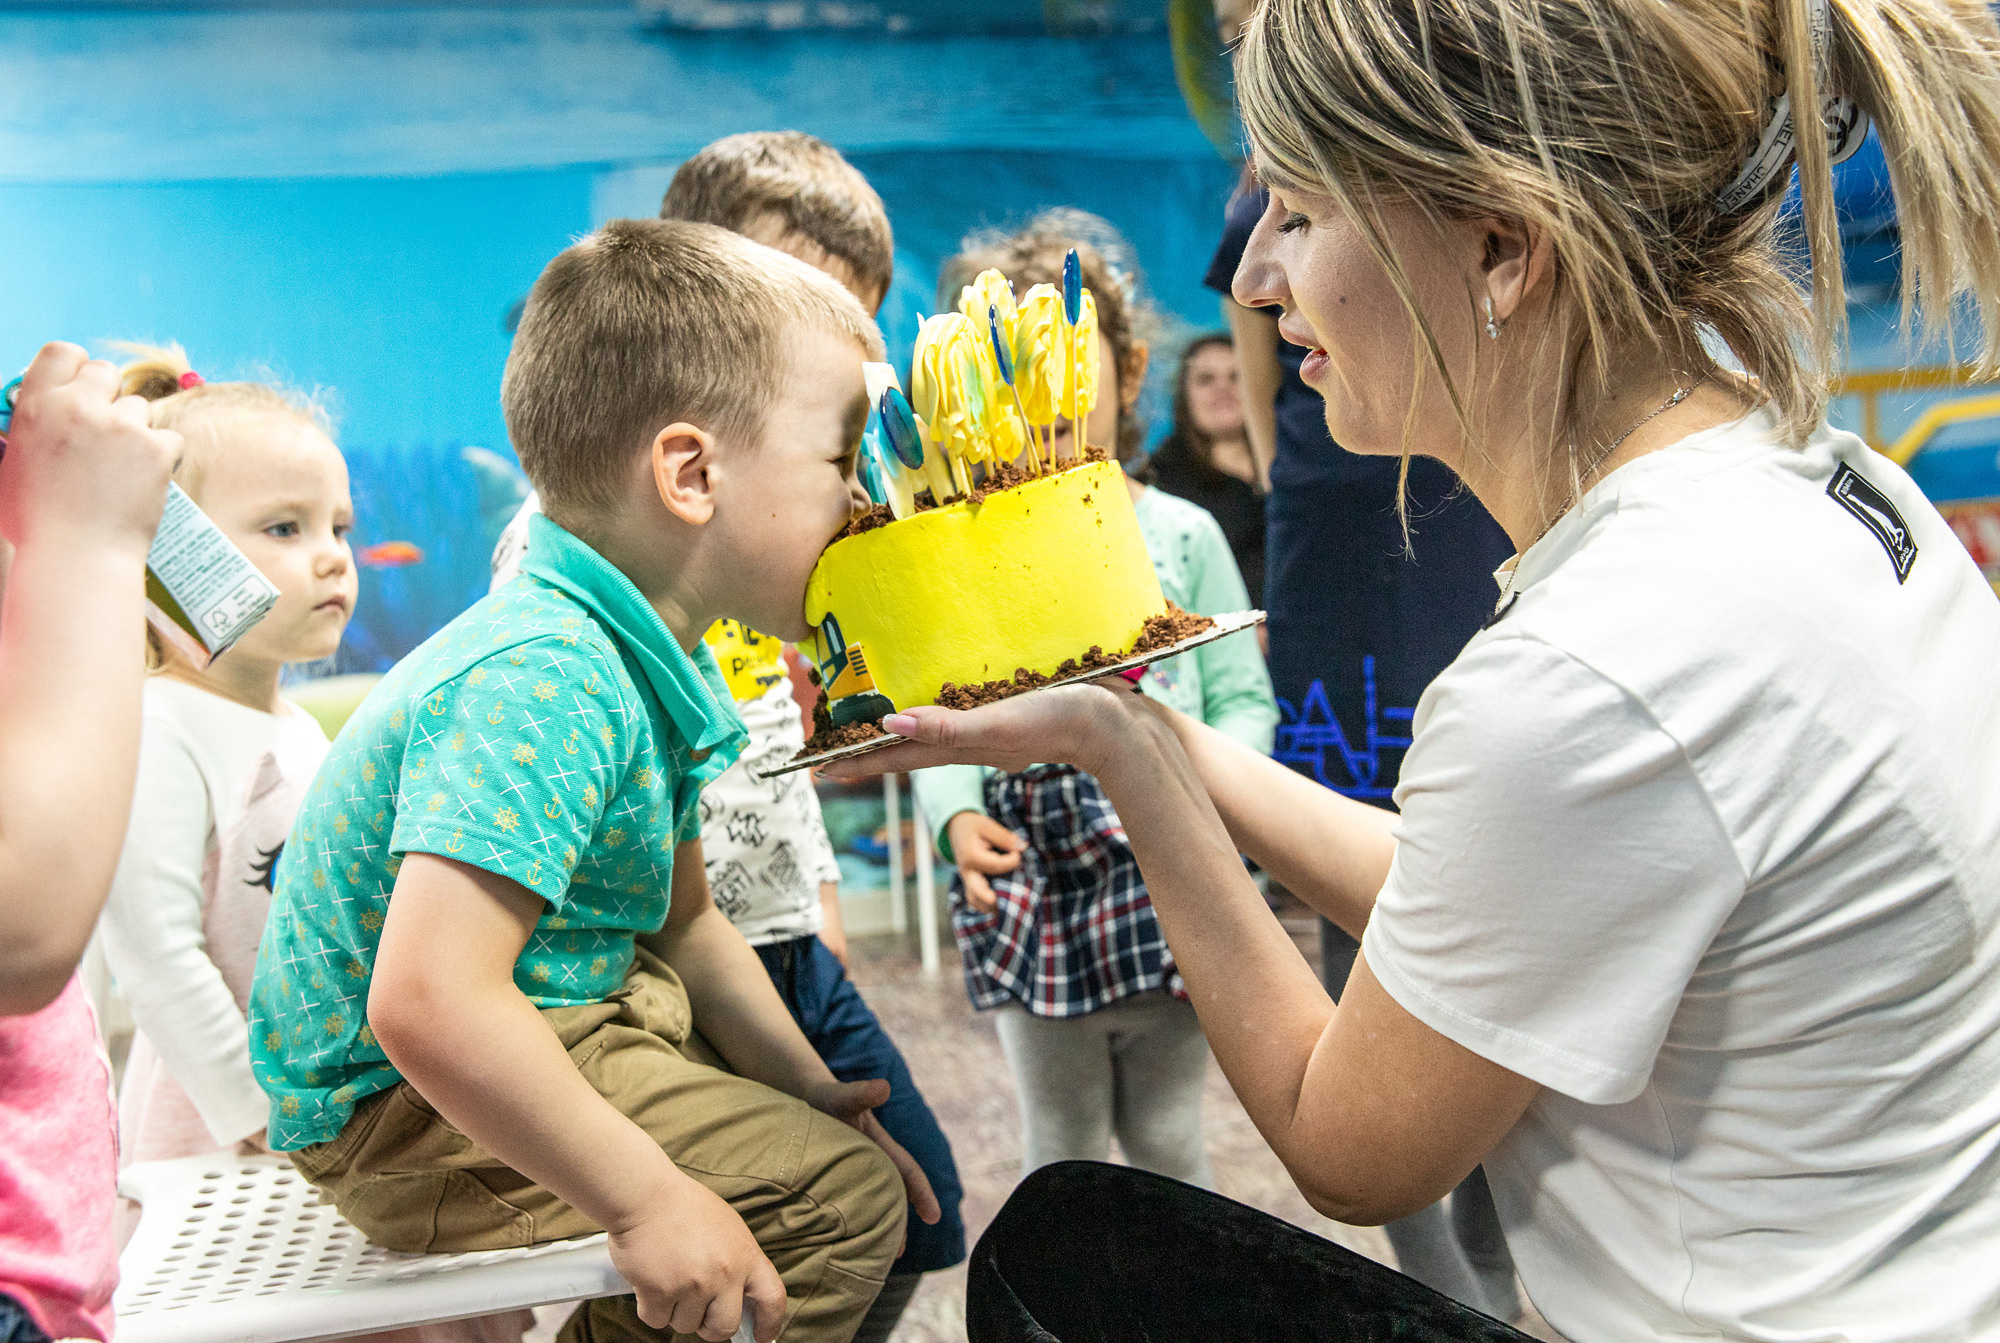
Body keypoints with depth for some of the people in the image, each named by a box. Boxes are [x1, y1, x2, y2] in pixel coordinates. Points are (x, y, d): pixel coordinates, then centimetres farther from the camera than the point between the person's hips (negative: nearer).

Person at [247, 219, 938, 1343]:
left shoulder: (652, 667, 2)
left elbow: (679, 922, 14)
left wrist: (811, 1089, 10)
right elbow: (427, 1005, -38)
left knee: (846, 1137, 21)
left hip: (552, 1022, 10)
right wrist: (645, 1196, -30)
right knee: (840, 1199, -16)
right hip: (406, 1118, -10)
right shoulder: (544, 681, -30)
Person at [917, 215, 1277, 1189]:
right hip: (1025, 883, 1)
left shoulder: (1181, 535, 0)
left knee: (1167, 1141, 14)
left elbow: (1243, 696, 1)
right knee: (1059, 1150, 16)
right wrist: (956, 814, -17)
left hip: (1164, 881, -1)